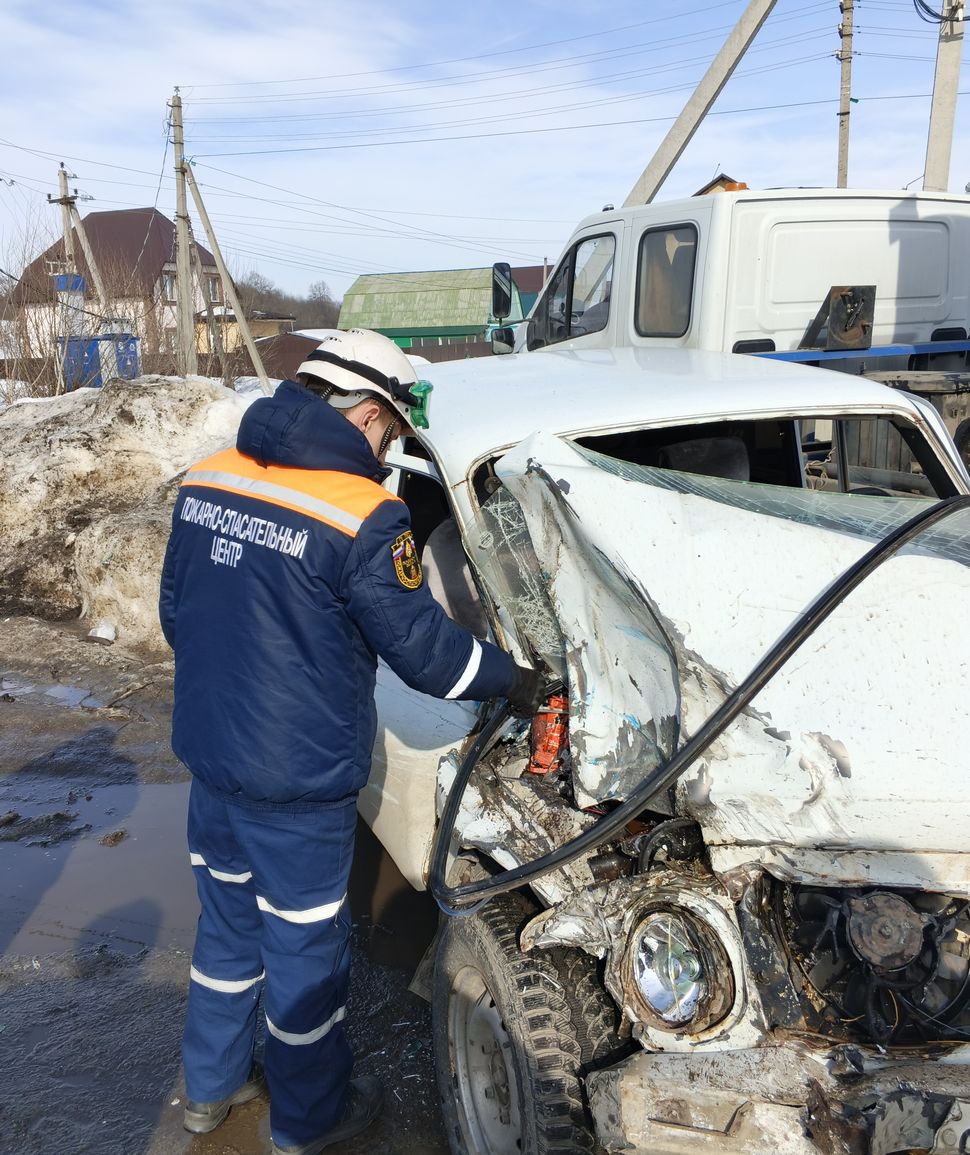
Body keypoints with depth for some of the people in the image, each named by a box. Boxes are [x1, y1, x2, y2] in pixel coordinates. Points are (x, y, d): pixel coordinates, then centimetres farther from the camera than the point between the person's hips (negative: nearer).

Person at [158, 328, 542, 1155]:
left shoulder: (207, 480, 0)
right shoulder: (363, 516, -22)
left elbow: (176, 613, 10)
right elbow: (423, 649, -15)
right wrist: (513, 680, 2)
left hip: (209, 753, 7)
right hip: (297, 781, -7)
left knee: (227, 922, 25)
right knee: (305, 947, 14)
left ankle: (211, 1086, 46)